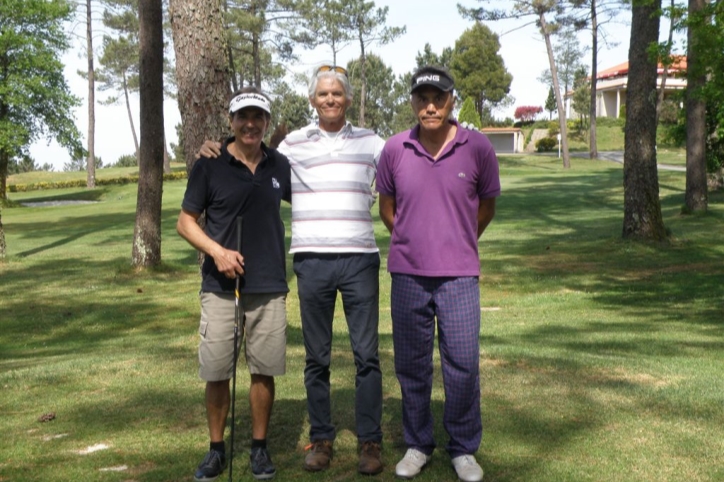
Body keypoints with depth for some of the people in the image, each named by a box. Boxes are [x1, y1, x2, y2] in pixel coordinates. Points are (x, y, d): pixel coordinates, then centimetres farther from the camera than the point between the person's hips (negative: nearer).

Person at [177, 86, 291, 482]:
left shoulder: (280, 166, 5)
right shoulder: (209, 166, -3)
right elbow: (185, 221, 0)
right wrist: (216, 250, -16)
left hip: (269, 285, 2)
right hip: (220, 285, -2)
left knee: (264, 370, 7)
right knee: (216, 371, 3)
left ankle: (259, 446, 22)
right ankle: (216, 449, 20)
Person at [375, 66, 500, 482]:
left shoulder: (478, 147, -6)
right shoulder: (395, 149, -3)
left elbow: (487, 204, 10)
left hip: (459, 275, -1)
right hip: (408, 275, 1)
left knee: (463, 364, 2)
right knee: (412, 365, 11)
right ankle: (418, 444, 28)